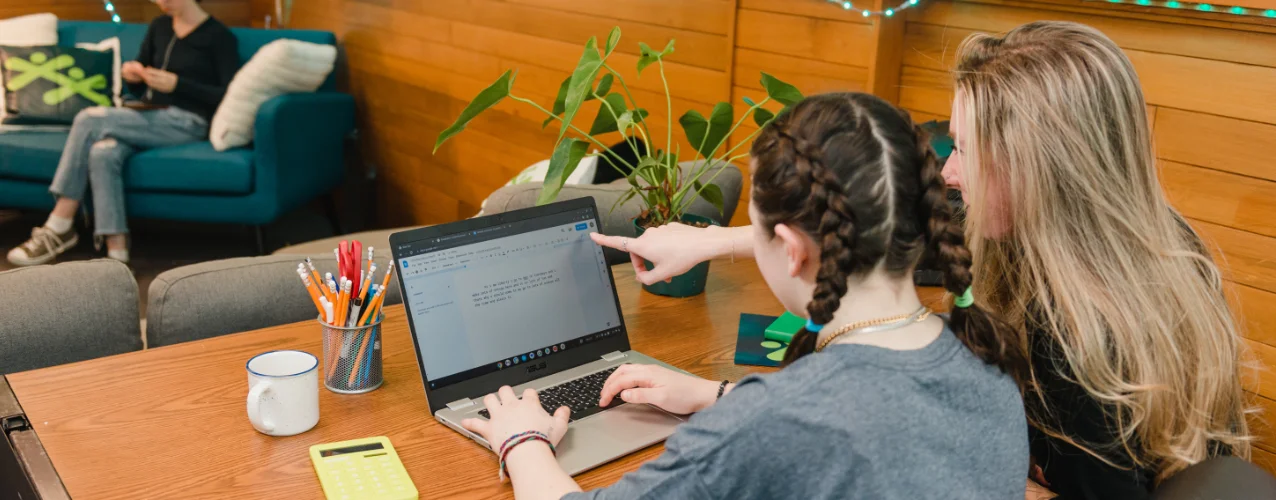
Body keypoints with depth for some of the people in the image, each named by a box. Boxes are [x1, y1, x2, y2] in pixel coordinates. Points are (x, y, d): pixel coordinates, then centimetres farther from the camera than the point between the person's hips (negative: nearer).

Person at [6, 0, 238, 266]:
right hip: (149, 119, 6)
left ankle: (59, 228, -16)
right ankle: (116, 252, -34)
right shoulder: (159, 27, 18)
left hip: (185, 124, -6)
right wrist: (129, 74, 0)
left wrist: (176, 84, -17)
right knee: (103, 152, -28)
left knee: (89, 119, -22)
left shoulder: (219, 36, -1)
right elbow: (138, 89, 23)